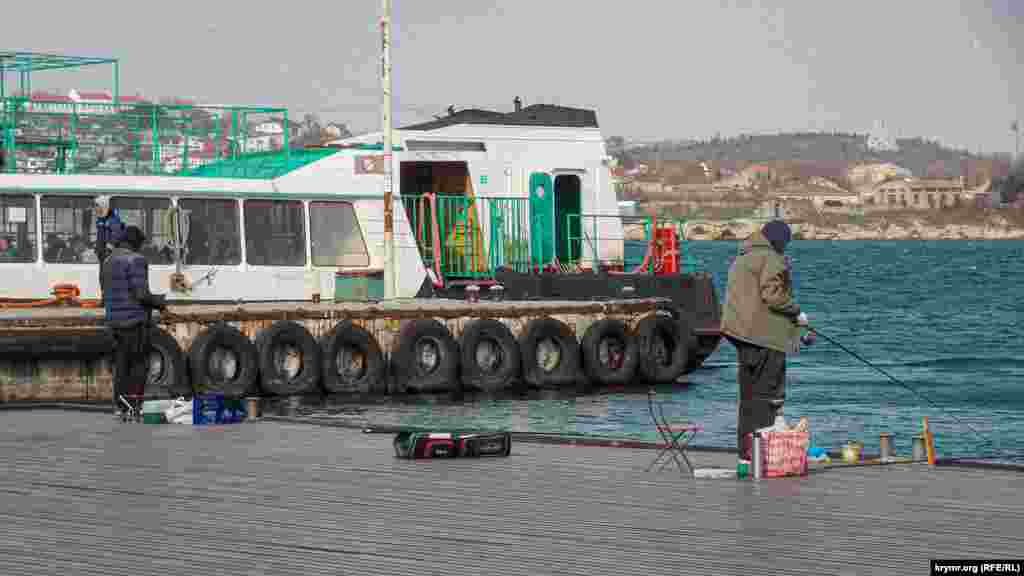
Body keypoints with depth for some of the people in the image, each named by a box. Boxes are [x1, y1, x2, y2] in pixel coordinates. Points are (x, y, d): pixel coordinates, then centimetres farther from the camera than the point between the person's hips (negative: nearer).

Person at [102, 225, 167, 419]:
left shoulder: (109, 262, 13)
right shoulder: (135, 260, -13)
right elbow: (141, 294, -20)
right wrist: (159, 302, -1)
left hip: (115, 321, 8)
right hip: (135, 320, -8)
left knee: (121, 365, 12)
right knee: (140, 363, -4)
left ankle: (120, 406, 11)